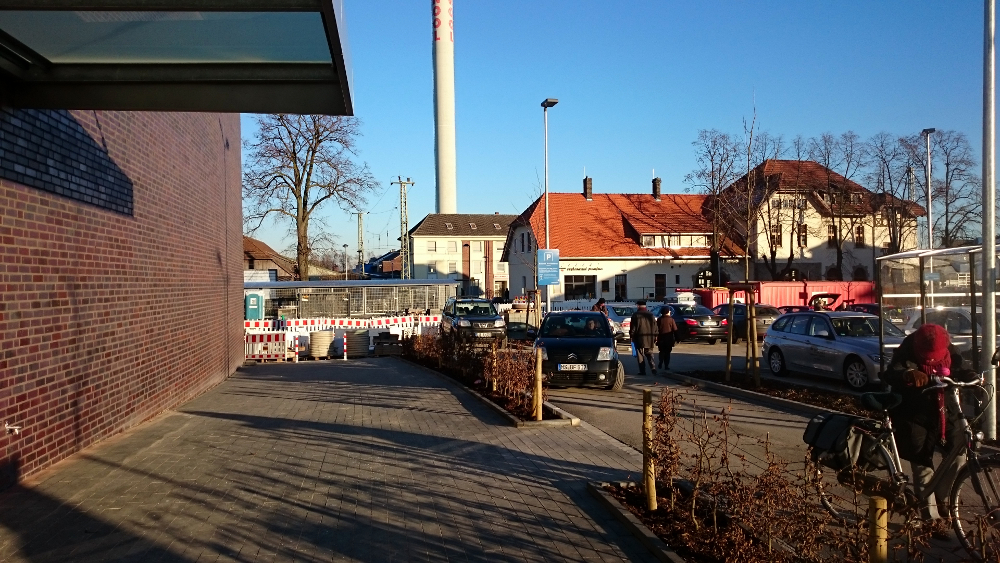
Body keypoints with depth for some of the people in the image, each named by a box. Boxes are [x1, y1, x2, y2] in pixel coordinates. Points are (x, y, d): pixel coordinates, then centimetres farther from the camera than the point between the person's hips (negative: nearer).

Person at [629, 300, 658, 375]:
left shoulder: (636, 315, -6)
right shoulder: (651, 315, 8)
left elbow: (633, 327, -7)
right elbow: (655, 326, 11)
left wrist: (631, 336, 3)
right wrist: (654, 337, 16)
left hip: (639, 338, -4)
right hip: (649, 338, 4)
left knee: (640, 355, 3)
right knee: (649, 354, 11)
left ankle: (642, 371, 2)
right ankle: (653, 368, -8)